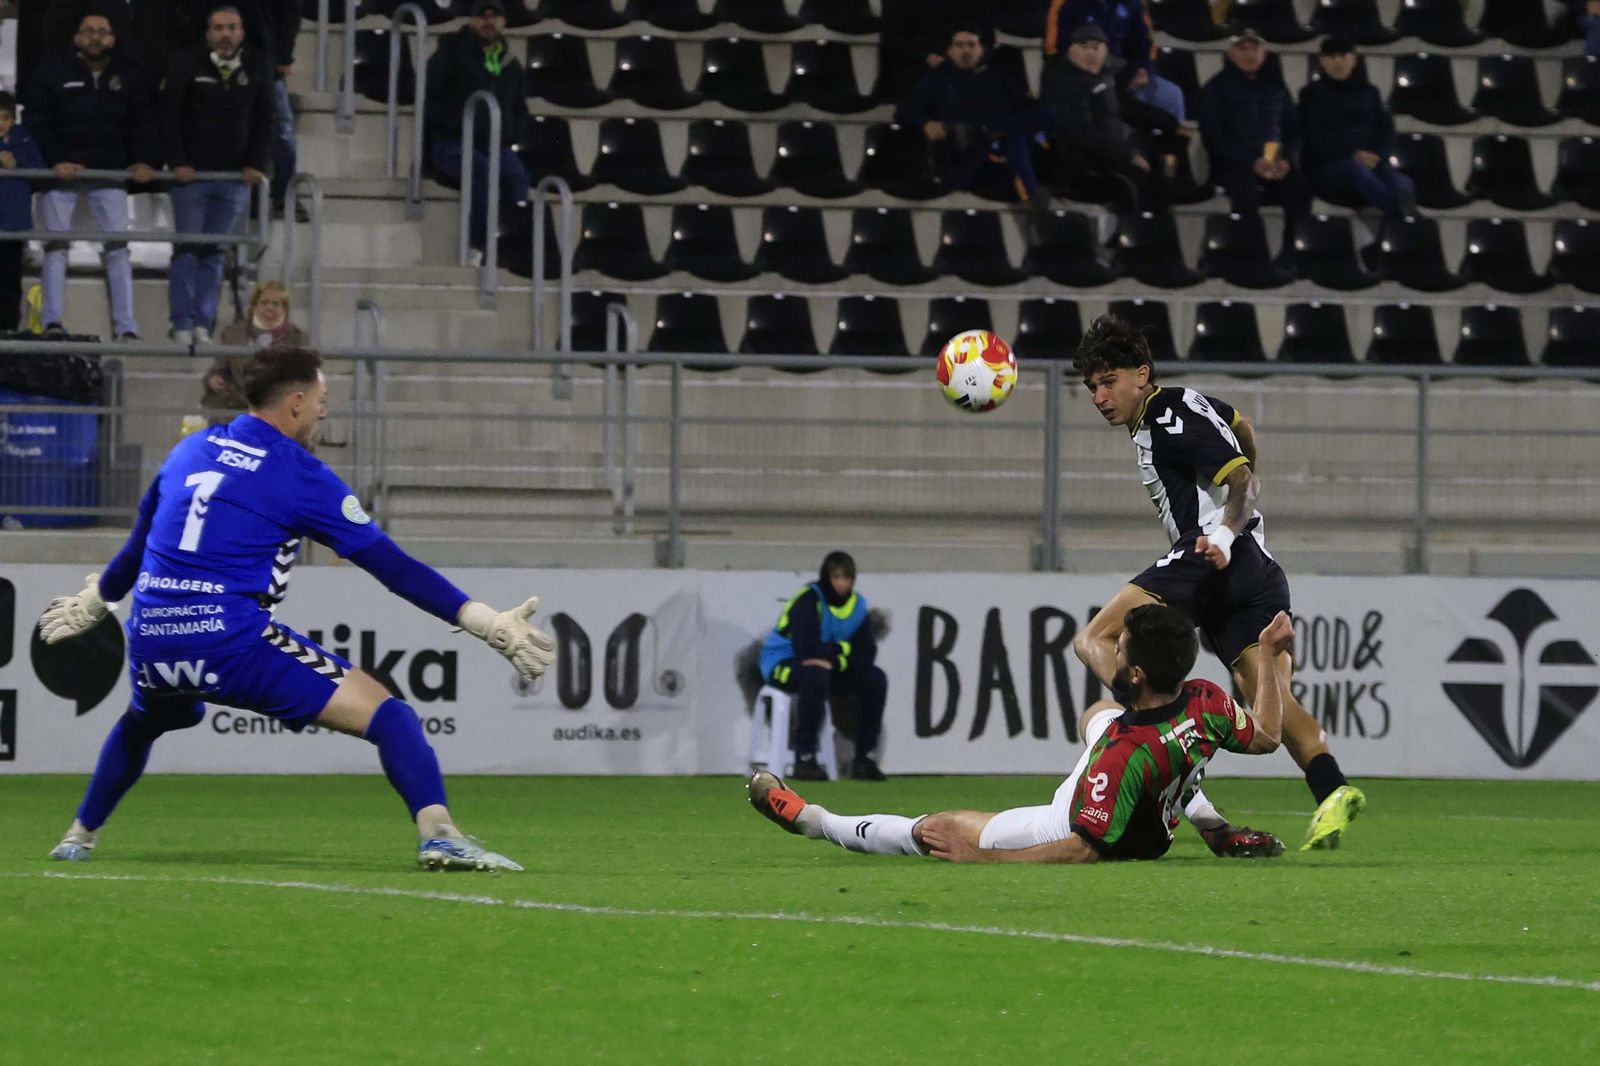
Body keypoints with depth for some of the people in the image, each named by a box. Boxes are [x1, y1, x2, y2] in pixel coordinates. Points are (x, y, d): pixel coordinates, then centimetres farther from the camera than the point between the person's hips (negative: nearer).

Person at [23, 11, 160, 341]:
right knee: (56, 246, -3)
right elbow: (38, 121, -6)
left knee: (118, 247, -5)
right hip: (62, 171, -1)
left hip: (109, 172, 1)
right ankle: (53, 322, -3)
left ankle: (126, 327, -7)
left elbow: (145, 122, 2)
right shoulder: (53, 72, -2)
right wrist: (55, 160, -19)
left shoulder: (130, 75, 5)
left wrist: (145, 161, -14)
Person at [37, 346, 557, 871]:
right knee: (385, 713, -7)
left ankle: (79, 837, 42)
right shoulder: (301, 474, -1)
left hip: (151, 642, 6)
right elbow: (395, 569, -4)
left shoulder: (191, 450, 16)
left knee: (142, 723, 41)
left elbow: (137, 545, 29)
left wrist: (93, 601, 47)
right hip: (232, 641, -6)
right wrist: (490, 624, -3)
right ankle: (438, 835, -26)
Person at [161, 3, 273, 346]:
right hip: (191, 173, -2)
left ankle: (203, 324, 3)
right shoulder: (187, 63, -3)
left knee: (214, 252, 2)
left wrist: (257, 164, -2)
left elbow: (263, 121, 8)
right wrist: (177, 162, -10)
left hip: (235, 177, 2)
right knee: (187, 249, -5)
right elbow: (170, 115, -3)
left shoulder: (257, 67, 4)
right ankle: (182, 325, -4)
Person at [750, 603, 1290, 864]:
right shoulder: (1207, 703, -24)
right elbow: (1265, 736, -3)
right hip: (1155, 829, 7)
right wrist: (1269, 654, 7)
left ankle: (808, 819, 29)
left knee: (937, 829, 9)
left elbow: (1083, 851, -37)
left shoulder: (1125, 753, -42)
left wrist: (981, 856, -33)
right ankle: (1216, 831, 23)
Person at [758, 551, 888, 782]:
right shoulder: (809, 600, -21)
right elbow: (807, 649, -33)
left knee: (874, 678, -9)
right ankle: (804, 760, -33)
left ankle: (864, 759, -3)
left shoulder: (857, 604, 0)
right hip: (782, 665, -7)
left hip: (823, 668, 7)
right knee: (815, 675, -38)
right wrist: (843, 648, -17)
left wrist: (834, 661, -26)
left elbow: (867, 654, -8)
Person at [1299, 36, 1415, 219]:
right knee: (1355, 169, -40)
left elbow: (1386, 128, 12)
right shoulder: (1313, 94, 10)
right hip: (1327, 167, -5)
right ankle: (1402, 211, -64)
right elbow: (1316, 137, -3)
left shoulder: (1368, 91, 21)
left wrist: (1377, 155, -11)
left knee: (1402, 185, -27)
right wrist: (1353, 156, -17)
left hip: (1371, 162, 5)